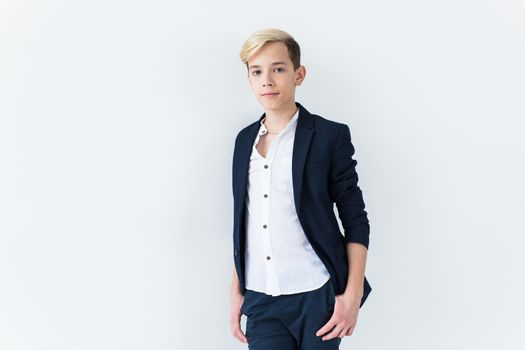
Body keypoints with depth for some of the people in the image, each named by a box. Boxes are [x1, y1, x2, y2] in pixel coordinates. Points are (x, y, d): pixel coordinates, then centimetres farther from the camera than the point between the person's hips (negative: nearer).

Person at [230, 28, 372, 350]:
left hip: (316, 297, -4)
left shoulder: (330, 136, -3)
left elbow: (356, 221, -3)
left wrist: (353, 295, -10)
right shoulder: (245, 140, 10)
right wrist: (237, 290, 14)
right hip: (261, 301, 4)